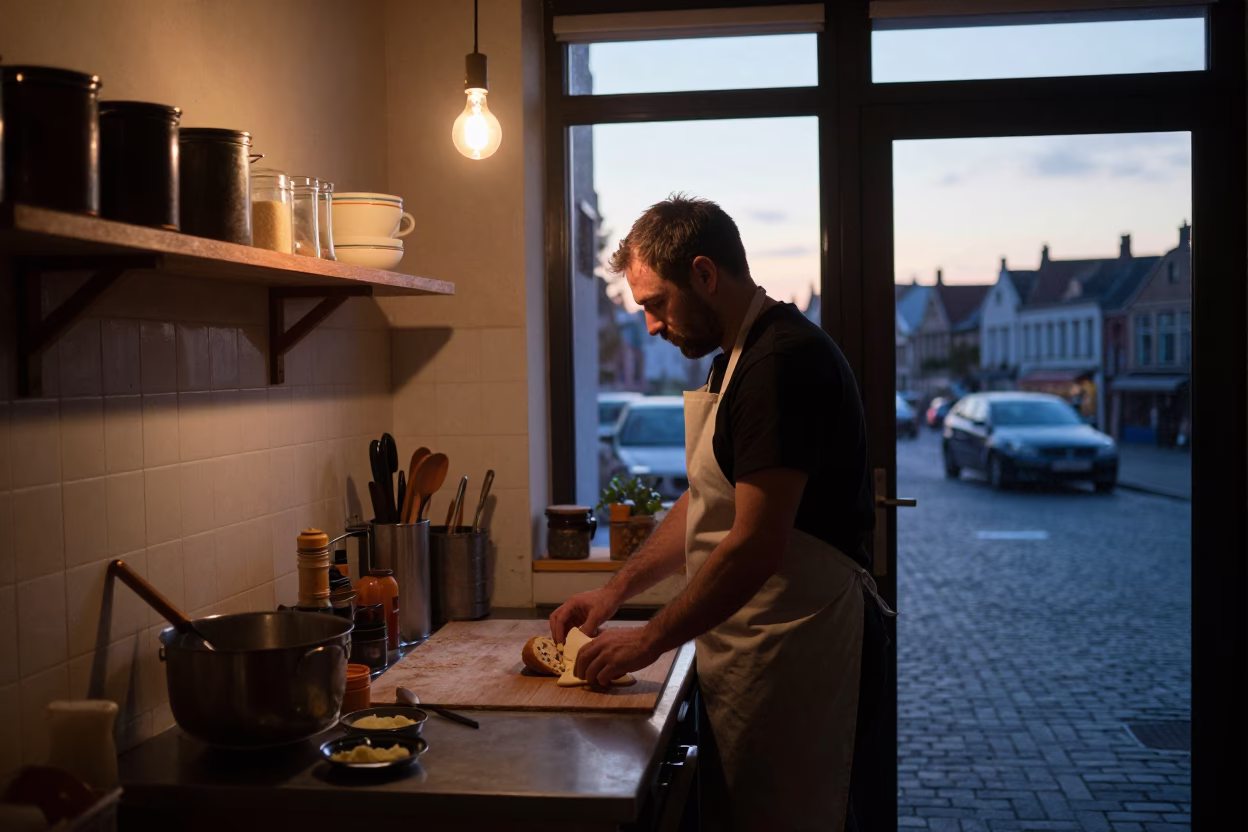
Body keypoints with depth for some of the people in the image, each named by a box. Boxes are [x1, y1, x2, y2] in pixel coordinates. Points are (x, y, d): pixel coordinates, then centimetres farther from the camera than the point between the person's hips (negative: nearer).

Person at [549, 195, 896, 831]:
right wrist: (616, 591, 14)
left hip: (794, 649, -10)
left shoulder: (784, 361, -20)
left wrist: (649, 640, -14)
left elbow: (755, 546, -24)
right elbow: (704, 505, 22)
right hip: (749, 644, 10)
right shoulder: (736, 360, 15)